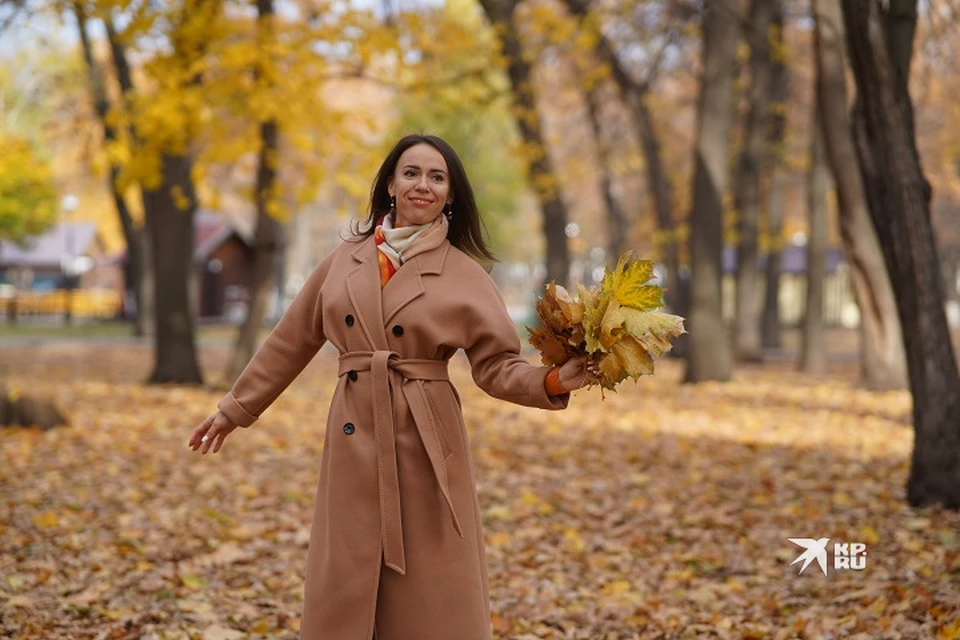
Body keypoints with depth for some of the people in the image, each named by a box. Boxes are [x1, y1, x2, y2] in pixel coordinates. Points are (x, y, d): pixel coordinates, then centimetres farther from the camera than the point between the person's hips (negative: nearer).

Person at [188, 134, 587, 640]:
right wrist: (235, 409, 19)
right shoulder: (346, 259, 8)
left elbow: (497, 366, -3)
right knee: (344, 597, 6)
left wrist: (555, 381, -22)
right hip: (354, 445, 3)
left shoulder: (464, 274, 0)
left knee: (431, 599, 0)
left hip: (426, 447, -2)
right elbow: (291, 343, 15)